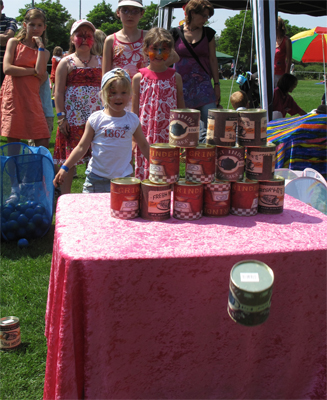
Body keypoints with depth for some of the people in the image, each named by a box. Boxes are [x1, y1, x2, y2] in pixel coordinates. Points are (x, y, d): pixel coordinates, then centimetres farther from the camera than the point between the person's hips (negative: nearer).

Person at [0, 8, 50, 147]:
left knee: (43, 142, -7)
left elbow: (41, 73, -8)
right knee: (13, 142, 0)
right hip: (12, 97, -2)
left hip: (32, 98, 2)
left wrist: (40, 46, -4)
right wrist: (33, 71, -5)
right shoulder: (14, 42, 8)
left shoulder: (44, 52, 13)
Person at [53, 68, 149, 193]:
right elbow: (82, 147, 1)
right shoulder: (95, 119, -3)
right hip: (96, 178, -1)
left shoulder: (133, 120, 2)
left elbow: (144, 146, 13)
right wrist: (65, 168, -4)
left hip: (123, 178, 1)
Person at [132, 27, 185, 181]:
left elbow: (181, 108, 10)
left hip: (169, 136, 1)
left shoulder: (175, 77, 5)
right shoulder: (139, 78, 2)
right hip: (146, 137, -1)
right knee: (144, 174, 2)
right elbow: (134, 110, 5)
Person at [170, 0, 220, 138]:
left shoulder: (208, 33, 7)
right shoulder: (176, 33, 3)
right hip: (182, 84, -1)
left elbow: (213, 59, 9)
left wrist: (216, 84, 5)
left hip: (203, 83, 1)